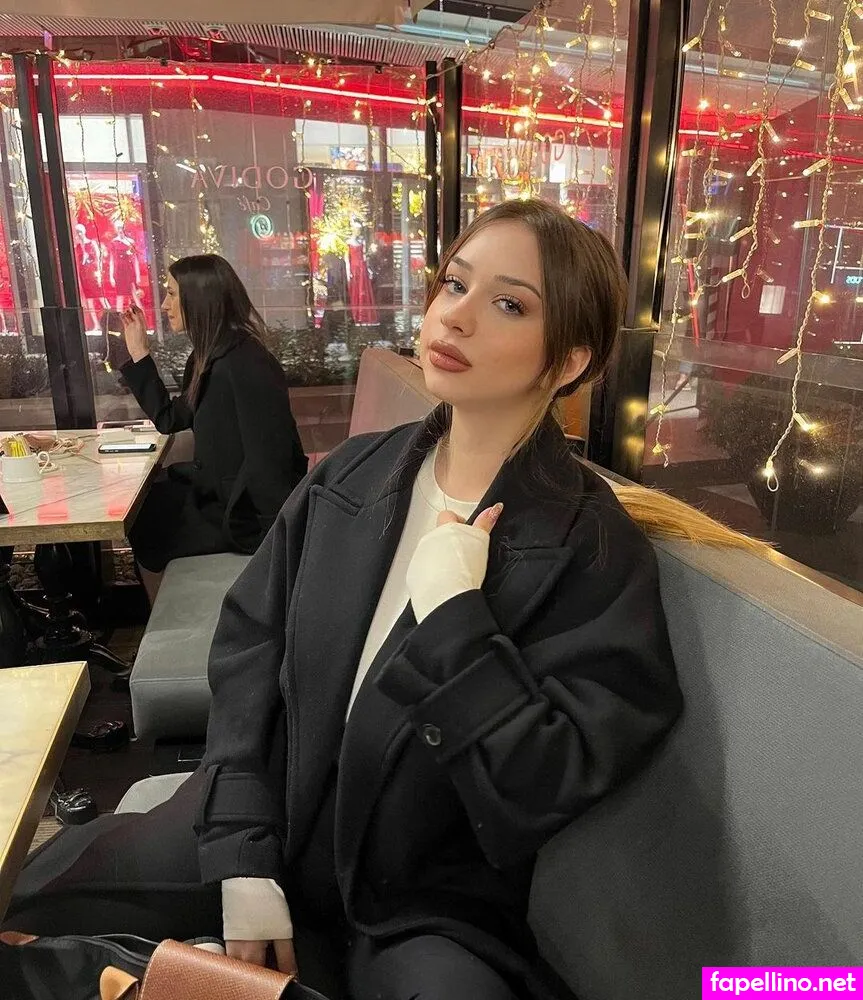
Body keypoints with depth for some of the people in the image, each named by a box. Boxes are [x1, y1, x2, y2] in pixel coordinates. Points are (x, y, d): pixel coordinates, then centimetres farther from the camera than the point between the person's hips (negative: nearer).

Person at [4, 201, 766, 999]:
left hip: (435, 894, -2)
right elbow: (248, 642, -3)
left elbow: (543, 793, -20)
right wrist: (244, 858, -9)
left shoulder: (597, 551, -18)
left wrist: (451, 612, -26)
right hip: (272, 821, 4)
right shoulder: (350, 476, -3)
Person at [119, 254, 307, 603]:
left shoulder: (244, 365, -26)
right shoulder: (211, 358, 5)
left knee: (146, 533, 2)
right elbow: (169, 419, 14)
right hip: (222, 487, 9)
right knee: (141, 506, 17)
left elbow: (268, 461, -28)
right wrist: (138, 352, 12)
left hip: (246, 509, -9)